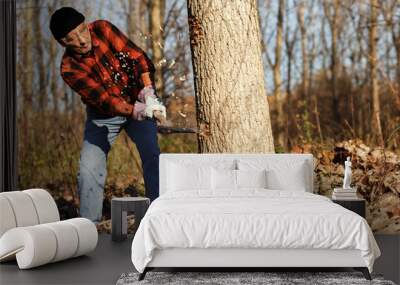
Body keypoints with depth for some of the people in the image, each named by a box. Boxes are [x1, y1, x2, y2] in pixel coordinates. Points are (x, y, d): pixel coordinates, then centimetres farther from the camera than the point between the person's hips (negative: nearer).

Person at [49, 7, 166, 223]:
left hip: (138, 101, 1)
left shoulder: (102, 29, -19)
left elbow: (138, 57, -20)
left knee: (152, 156, -13)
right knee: (89, 169, -9)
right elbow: (103, 99, -31)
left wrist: (149, 94, -32)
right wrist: (137, 111, -44)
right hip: (102, 114, -1)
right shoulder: (69, 68, -23)